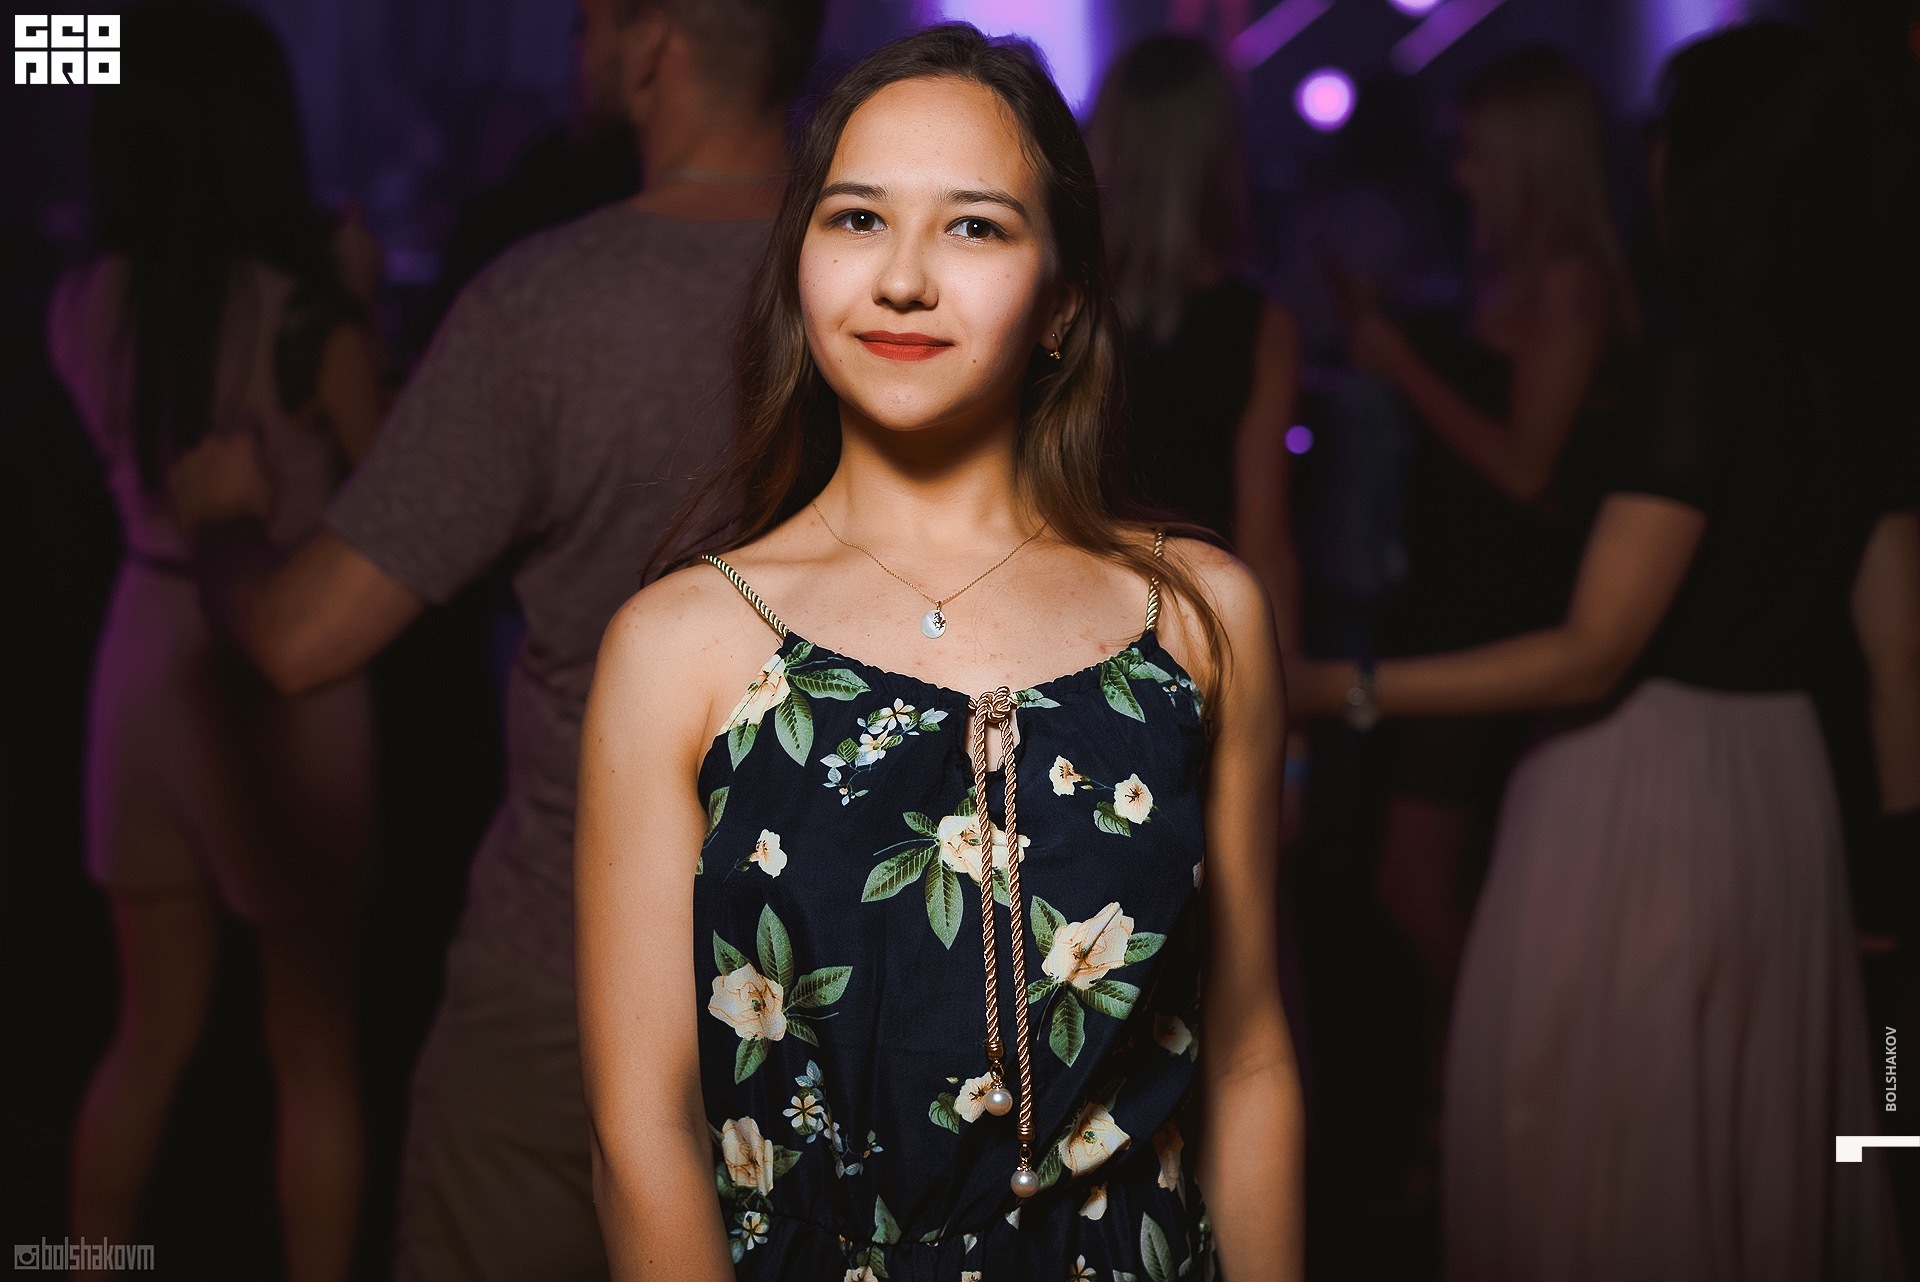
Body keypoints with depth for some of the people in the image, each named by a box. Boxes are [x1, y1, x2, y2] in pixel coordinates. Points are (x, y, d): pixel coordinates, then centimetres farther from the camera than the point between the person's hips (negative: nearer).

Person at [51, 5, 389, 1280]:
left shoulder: (85, 305, -3)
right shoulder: (309, 314, -19)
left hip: (144, 662, 5)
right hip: (283, 681, -5)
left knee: (152, 1032, 20)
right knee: (315, 1048, 12)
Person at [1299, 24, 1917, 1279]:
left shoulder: (1714, 363, -17)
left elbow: (1591, 654, -19)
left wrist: (1349, 689, -15)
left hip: (1640, 794, -8)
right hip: (1783, 792, 8)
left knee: (1597, 1150, 6)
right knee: (1756, 1141, 19)